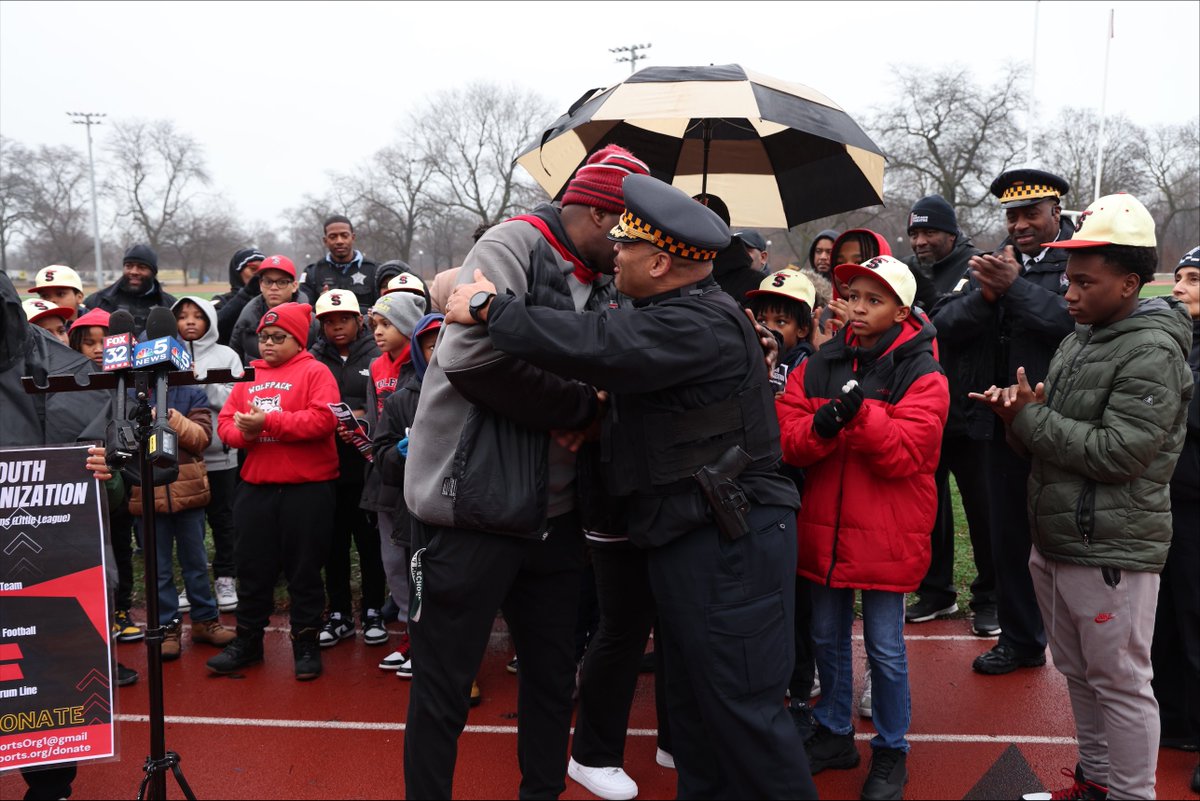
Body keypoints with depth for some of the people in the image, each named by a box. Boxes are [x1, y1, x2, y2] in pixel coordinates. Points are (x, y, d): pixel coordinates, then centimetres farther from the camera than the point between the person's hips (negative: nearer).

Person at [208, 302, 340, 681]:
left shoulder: (314, 372, -3)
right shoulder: (249, 375, 15)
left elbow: (323, 419, -17)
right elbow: (225, 421, 10)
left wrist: (268, 422, -19)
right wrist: (242, 431, -13)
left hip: (307, 488, -5)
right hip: (255, 488, 5)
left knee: (304, 570, 4)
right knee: (253, 568, 13)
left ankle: (306, 645, 17)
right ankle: (247, 641, 27)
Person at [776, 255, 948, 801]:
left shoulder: (921, 375, -7)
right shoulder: (819, 366, 5)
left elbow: (906, 452, -18)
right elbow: (787, 438, -3)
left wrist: (859, 414, -29)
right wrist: (820, 426, -23)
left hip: (886, 534, -4)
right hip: (824, 527, 5)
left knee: (885, 648, 6)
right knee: (827, 637, 17)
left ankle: (890, 753, 27)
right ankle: (834, 734, 37)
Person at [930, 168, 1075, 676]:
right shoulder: (994, 264, 10)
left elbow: (1081, 321, -25)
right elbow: (943, 326, -1)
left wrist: (1015, 286, -26)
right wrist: (985, 295, -16)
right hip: (1003, 425, 6)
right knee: (1009, 538, 16)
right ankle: (1020, 641, 33)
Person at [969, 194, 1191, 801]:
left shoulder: (1151, 353, -15)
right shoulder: (1079, 338, 12)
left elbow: (1116, 453, -23)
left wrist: (1030, 417, -16)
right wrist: (1023, 412, -6)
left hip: (1111, 551, -9)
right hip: (1055, 541, 9)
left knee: (1120, 684, 5)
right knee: (1078, 675, 20)